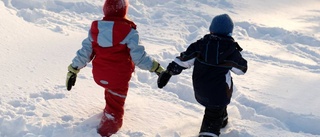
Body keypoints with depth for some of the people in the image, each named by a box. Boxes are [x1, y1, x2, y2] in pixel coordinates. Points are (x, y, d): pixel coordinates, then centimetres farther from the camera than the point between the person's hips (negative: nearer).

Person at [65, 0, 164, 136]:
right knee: (114, 109, 9)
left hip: (99, 75, 6)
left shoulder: (95, 27, -3)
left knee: (111, 91, 35)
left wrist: (73, 70, 10)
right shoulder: (128, 31, -17)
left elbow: (85, 52, 1)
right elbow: (139, 57, -17)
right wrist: (155, 67, -4)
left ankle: (110, 111, 56)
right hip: (119, 77, -6)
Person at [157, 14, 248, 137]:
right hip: (218, 92, -4)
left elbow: (184, 60, -7)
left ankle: (222, 119, 57)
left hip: (200, 90, 5)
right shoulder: (231, 49, -14)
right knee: (212, 119, 3)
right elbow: (242, 69, 0)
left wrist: (169, 72, 0)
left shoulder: (201, 44, -8)